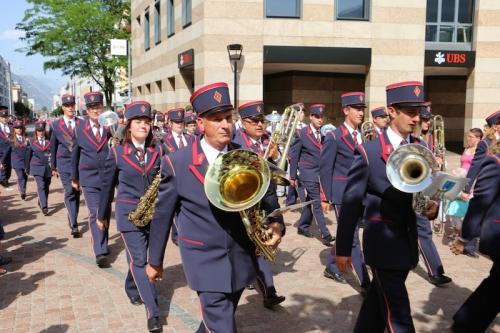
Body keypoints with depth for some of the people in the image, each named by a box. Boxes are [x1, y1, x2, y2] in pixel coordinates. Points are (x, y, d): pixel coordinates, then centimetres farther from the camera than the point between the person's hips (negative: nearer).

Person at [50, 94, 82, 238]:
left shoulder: (81, 123, 3)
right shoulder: (56, 124, 2)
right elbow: (53, 146, 8)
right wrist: (53, 166, 9)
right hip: (64, 162, -2)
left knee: (76, 192, 10)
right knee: (70, 192, -10)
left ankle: (72, 219, 26)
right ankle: (74, 226, -13)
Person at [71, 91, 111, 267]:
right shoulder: (80, 128, 0)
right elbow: (75, 154, 9)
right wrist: (74, 177, 14)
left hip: (108, 176, 1)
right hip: (89, 177, -1)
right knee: (95, 213, -8)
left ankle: (103, 243, 33)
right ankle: (100, 252, -8)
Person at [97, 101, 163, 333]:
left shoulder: (157, 152, 3)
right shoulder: (117, 153, -3)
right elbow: (107, 186, 5)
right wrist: (102, 215, 12)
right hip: (128, 212, -3)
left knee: (137, 258, 14)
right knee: (139, 259, -8)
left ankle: (133, 289, 42)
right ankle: (153, 312, -8)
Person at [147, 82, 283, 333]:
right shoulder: (176, 163, -10)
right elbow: (162, 215, -1)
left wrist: (275, 226, -19)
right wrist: (155, 260, 7)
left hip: (241, 261, 4)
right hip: (206, 264, -4)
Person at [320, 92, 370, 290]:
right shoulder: (334, 137, -8)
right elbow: (325, 169, -8)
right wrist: (327, 197, -10)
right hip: (343, 194, -7)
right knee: (352, 238, -2)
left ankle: (331, 268, 34)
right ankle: (366, 283, 3)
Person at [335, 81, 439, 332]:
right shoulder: (368, 152, -12)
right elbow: (351, 203, -9)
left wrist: (432, 205, -16)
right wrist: (343, 249, -8)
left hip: (408, 239, 5)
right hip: (383, 240, -5)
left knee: (381, 299, 20)